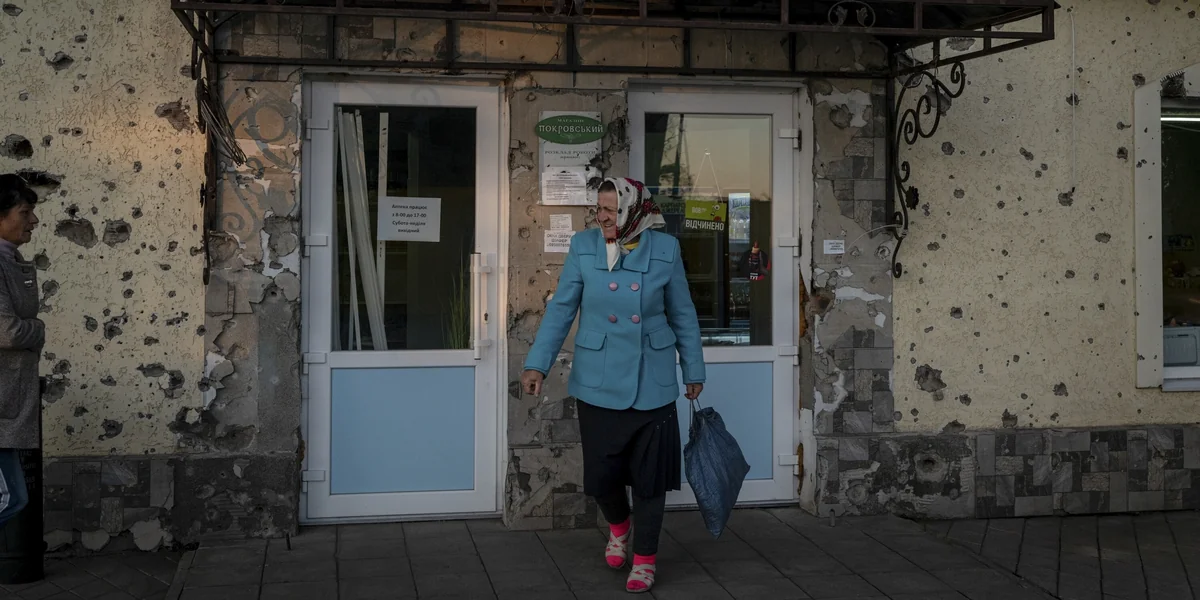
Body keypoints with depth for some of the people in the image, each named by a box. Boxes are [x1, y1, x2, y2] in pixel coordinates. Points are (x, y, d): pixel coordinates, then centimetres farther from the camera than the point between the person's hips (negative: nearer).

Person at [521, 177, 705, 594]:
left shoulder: (665, 249, -3)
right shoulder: (584, 247, -2)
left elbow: (683, 315, 6)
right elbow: (561, 308, 0)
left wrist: (694, 371, 10)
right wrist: (538, 364, -7)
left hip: (651, 382, 0)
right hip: (599, 381, 1)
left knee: (649, 472, 4)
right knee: (601, 471, 5)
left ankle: (644, 559, 22)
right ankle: (618, 527, 39)